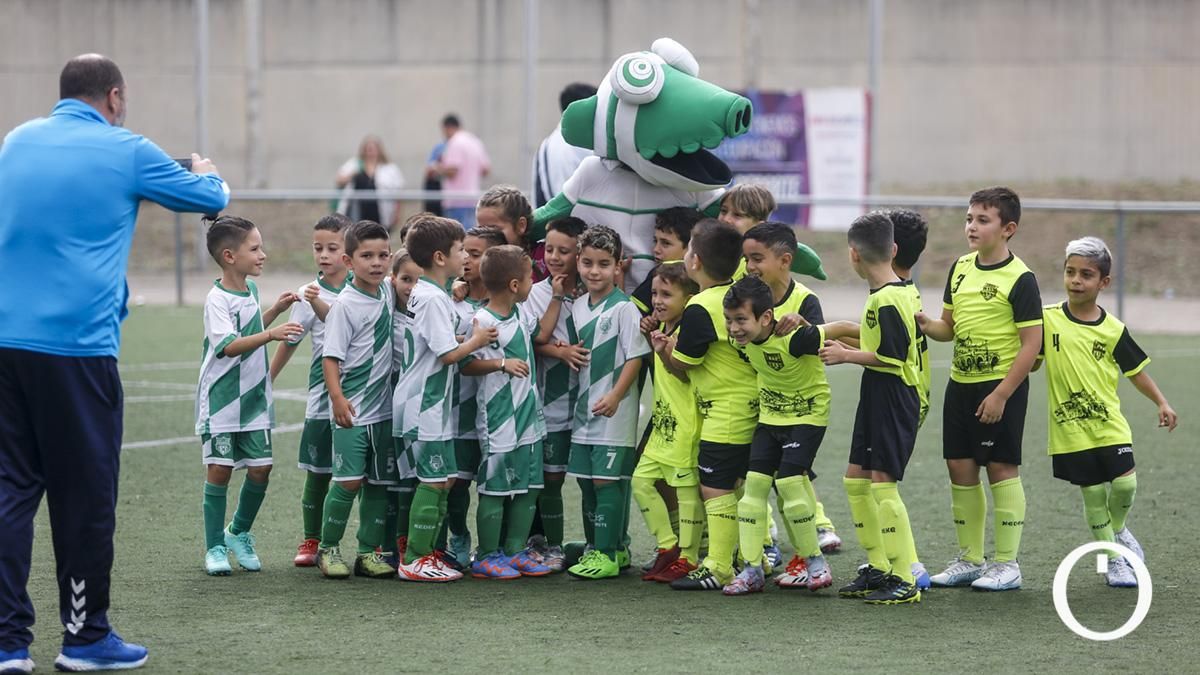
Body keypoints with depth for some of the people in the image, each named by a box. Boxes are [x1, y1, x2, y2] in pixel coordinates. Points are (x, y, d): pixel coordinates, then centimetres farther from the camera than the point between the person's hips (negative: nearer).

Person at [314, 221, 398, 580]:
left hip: (384, 407, 6)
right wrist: (337, 396, -25)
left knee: (379, 482, 8)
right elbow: (331, 355, -14)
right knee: (349, 480, -8)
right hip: (352, 409, -6)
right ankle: (328, 548, 7)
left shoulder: (388, 291, 7)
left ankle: (369, 552, 15)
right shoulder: (345, 304, -12)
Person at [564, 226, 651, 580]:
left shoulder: (624, 308, -9)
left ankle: (608, 554, -5)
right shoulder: (577, 308, 11)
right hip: (584, 408, 7)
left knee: (607, 480, -8)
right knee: (587, 481, 11)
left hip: (614, 411, -7)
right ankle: (598, 547, 21)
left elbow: (635, 357, -13)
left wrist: (614, 396, -21)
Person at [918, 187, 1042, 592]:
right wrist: (926, 325, -8)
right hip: (961, 384, 7)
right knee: (960, 469, 9)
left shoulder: (1020, 279, -13)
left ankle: (1007, 564, 6)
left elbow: (1032, 343, -15)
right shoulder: (960, 268, 9)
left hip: (1003, 387, -7)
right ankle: (969, 559, 19)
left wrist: (1001, 394, -18)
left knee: (1002, 468, -2)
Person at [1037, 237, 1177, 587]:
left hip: (1109, 423, 1)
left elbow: (1135, 370, 8)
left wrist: (1162, 403, 1)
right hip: (1070, 427, -1)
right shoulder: (1047, 319, -3)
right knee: (1093, 492, 3)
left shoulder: (1112, 329, 0)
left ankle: (1119, 529, 24)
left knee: (1125, 483, -10)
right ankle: (1113, 559, 20)